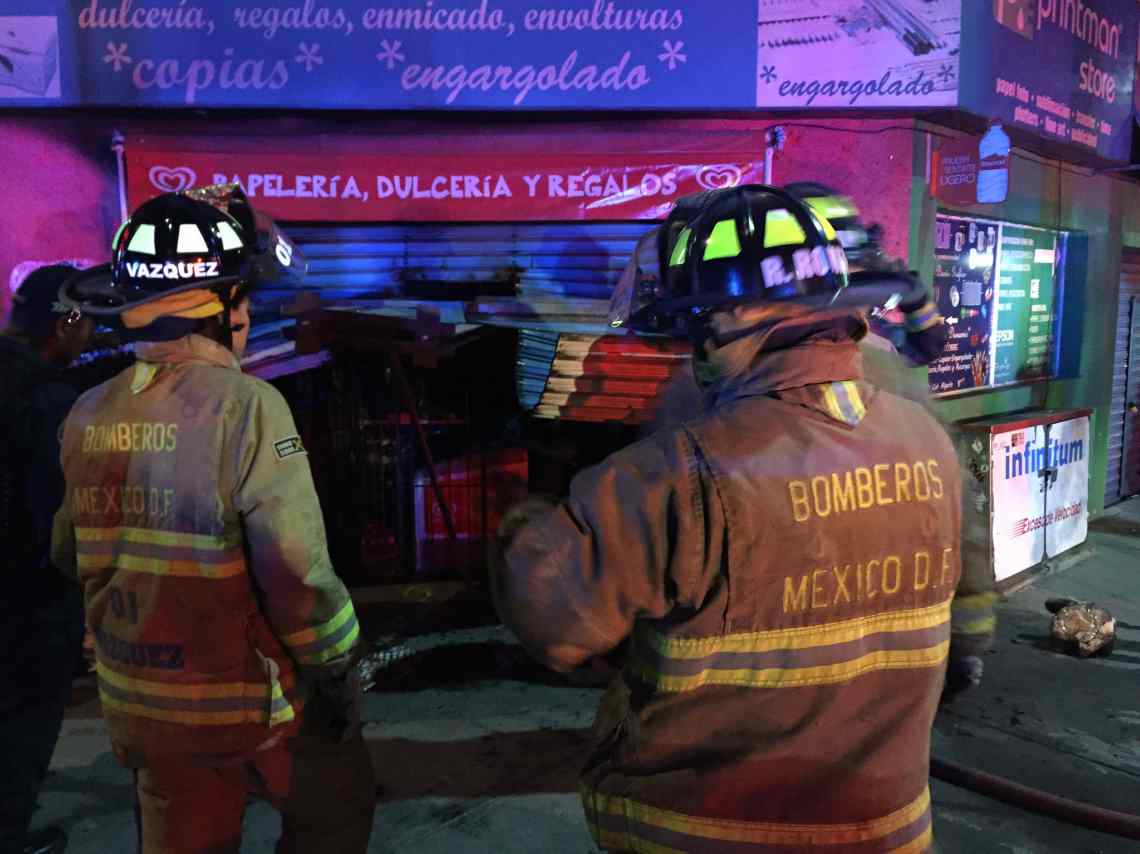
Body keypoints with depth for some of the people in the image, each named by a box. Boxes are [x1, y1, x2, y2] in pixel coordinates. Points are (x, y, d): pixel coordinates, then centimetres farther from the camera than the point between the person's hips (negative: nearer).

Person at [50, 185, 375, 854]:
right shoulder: (245, 406, -22)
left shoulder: (89, 415, -3)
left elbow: (69, 554, 9)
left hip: (135, 705, 6)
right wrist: (339, 671, -10)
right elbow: (297, 569, -23)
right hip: (249, 701, -5)